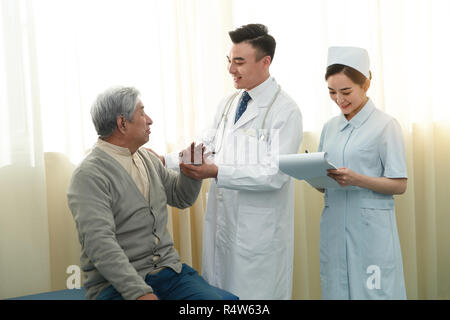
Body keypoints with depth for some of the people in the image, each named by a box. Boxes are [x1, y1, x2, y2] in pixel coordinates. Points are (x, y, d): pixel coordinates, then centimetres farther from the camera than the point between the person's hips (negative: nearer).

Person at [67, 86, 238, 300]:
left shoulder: (147, 158, 14)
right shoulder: (89, 176, -11)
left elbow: (180, 197, 27)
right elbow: (100, 244, -20)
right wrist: (139, 293, -28)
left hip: (167, 269, 6)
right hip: (117, 284, -6)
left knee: (223, 299, -16)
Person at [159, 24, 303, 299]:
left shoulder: (286, 111, -13)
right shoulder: (228, 103, 11)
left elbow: (275, 174, -20)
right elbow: (207, 148, 11)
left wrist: (217, 172, -25)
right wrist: (165, 161, -3)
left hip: (258, 228, -7)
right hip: (221, 219, 7)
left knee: (252, 294, 5)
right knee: (217, 292, 16)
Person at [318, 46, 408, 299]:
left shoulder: (385, 125, -6)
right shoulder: (330, 127, 11)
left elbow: (399, 185, -8)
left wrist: (357, 180, -21)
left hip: (371, 229, -5)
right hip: (334, 225, 5)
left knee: (371, 292, 0)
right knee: (336, 290, 9)